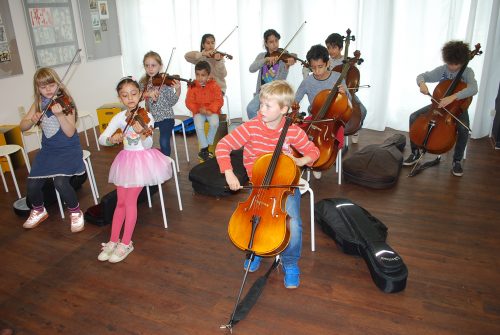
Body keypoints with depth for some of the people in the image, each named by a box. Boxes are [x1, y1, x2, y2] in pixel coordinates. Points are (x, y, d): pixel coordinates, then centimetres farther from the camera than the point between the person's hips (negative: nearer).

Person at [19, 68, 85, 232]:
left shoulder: (65, 102, -9)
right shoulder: (39, 104, 6)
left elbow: (70, 132, -18)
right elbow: (23, 126, 6)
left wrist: (59, 114, -32)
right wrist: (32, 120, -15)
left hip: (68, 149, -5)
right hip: (48, 150, 5)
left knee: (60, 182, -27)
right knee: (32, 184, -8)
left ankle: (76, 212, 0)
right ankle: (39, 210, 25)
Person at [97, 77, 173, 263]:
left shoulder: (146, 116, -10)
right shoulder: (118, 118, 1)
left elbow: (148, 145, -16)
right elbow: (102, 139, -2)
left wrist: (142, 133, -36)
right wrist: (112, 139, -23)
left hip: (142, 160, -4)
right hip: (125, 161, 4)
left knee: (130, 201, -3)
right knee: (120, 202, 10)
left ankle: (126, 243, 9)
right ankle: (113, 240, 21)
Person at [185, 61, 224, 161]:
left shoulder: (214, 86, -2)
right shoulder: (193, 87, 0)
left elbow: (219, 101, -6)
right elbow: (189, 102, -3)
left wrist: (210, 110, -20)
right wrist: (199, 109, -18)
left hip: (212, 111, 0)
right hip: (198, 112, 0)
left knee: (214, 123, -31)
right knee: (198, 126, -28)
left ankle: (206, 146, -14)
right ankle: (205, 149, -15)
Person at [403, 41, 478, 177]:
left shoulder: (467, 72, -15)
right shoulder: (442, 70, -5)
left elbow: (473, 88, -33)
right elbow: (422, 76, -3)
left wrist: (452, 97, -49)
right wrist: (422, 83, -30)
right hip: (439, 104, 3)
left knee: (463, 129, -33)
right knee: (413, 117, -17)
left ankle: (457, 161, -9)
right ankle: (415, 152, -3)